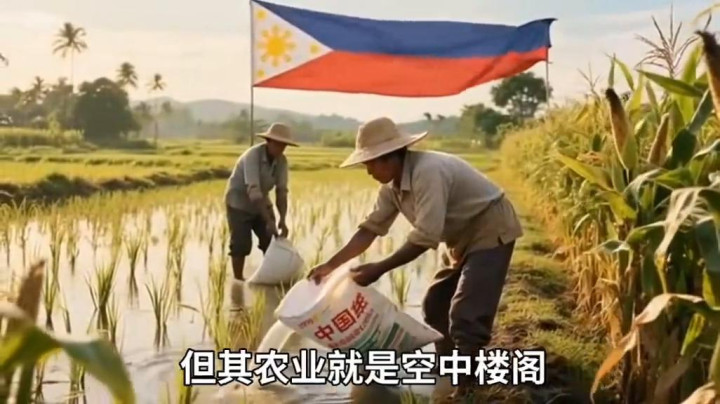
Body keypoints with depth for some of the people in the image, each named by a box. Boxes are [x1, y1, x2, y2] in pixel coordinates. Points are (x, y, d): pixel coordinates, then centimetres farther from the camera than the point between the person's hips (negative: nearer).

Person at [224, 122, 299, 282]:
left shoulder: (282, 161, -12)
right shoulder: (252, 155, -30)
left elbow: (281, 191, -15)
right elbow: (253, 190, -39)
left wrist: (282, 220, -28)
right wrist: (269, 220, -44)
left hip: (261, 203, 6)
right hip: (239, 203, -6)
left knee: (271, 241, 1)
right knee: (241, 244, -10)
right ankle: (238, 280, 2)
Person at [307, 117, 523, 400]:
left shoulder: (428, 172, -32)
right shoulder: (393, 185, -2)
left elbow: (425, 237, -34)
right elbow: (371, 227, 0)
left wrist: (379, 269, -31)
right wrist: (331, 264, -6)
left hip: (490, 233, -10)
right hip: (465, 239, 10)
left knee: (466, 313, -16)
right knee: (435, 304, 15)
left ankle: (467, 386, -5)